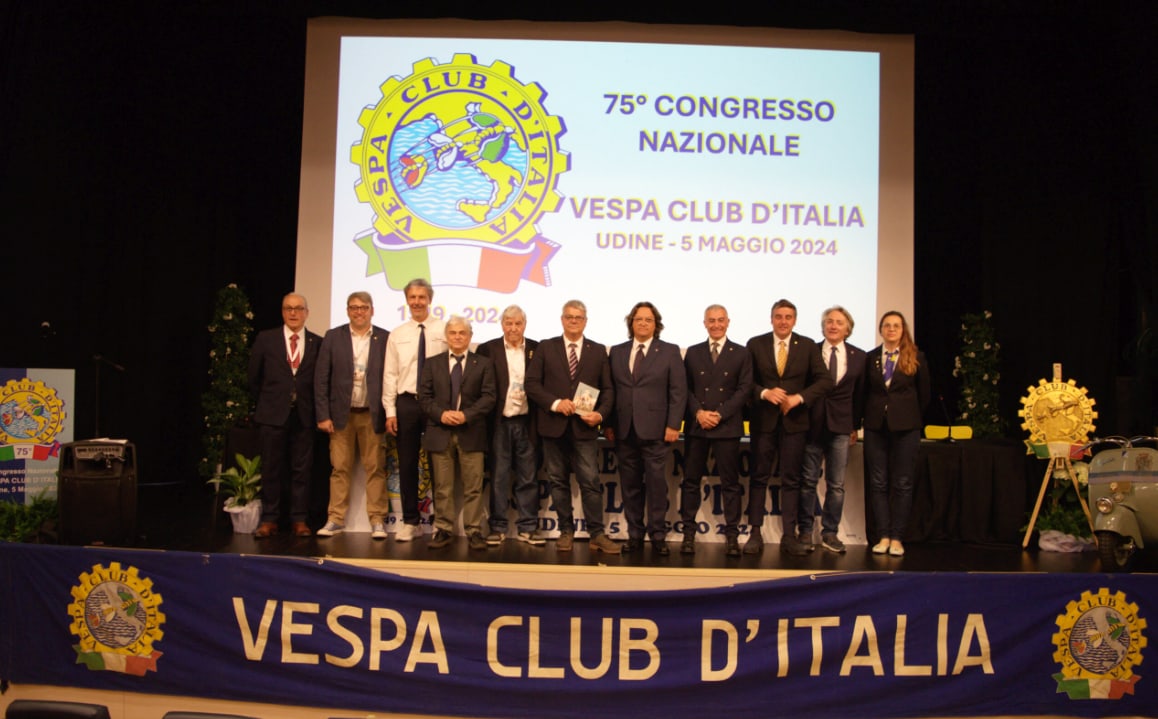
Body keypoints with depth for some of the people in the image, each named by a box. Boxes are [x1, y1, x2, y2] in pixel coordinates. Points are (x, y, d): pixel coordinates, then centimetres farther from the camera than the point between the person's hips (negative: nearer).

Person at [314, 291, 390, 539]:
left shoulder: (385, 338, 2)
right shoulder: (333, 337, 5)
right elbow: (321, 378, 3)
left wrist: (389, 414, -5)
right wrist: (323, 415, -3)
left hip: (372, 414, -1)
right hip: (341, 414, 1)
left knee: (375, 468, 0)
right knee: (340, 468, 5)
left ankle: (377, 521, 6)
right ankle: (335, 519, 12)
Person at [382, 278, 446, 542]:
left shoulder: (444, 331, 0)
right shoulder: (397, 335, 9)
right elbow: (390, 375, 7)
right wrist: (390, 411, 1)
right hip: (406, 402, 3)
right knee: (407, 464, 7)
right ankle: (410, 521, 16)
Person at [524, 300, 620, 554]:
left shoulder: (598, 351, 9)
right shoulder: (546, 347, 6)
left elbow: (607, 389, 7)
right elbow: (531, 383, 0)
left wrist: (601, 414, -10)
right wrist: (554, 403, -13)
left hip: (584, 427, 0)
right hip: (554, 426, 1)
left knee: (591, 481, -5)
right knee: (558, 481, 7)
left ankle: (597, 534, 1)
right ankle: (566, 531, 17)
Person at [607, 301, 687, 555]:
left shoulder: (670, 352, 5)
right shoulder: (617, 352, 13)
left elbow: (678, 391, 0)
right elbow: (610, 390, 11)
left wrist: (673, 425, -7)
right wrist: (608, 424, 4)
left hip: (655, 430, -3)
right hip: (625, 431, 3)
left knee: (656, 483, -3)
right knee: (630, 485, 7)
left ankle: (658, 536, 6)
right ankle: (635, 534, 15)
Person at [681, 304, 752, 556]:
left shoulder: (741, 353, 6)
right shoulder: (693, 353, 12)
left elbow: (744, 389, -1)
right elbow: (686, 388, 8)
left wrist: (720, 414, -10)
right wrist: (698, 412, -9)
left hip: (727, 426, -2)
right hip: (696, 425, 2)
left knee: (730, 482, 1)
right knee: (690, 480, 3)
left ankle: (732, 535, 6)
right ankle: (688, 533, 8)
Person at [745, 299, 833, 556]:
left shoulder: (807, 346, 5)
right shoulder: (755, 344, 3)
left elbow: (824, 380, 0)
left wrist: (800, 397, -13)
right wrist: (764, 393, -17)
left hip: (794, 421, 1)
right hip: (764, 419, 0)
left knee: (791, 480, 3)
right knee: (759, 477, 3)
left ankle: (789, 536, 8)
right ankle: (755, 534, 8)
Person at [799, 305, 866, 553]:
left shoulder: (859, 357, 6)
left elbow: (860, 394, 8)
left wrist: (855, 426, 7)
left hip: (840, 426, 1)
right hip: (812, 424, -1)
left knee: (836, 484, 3)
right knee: (808, 481, 5)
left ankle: (830, 533, 12)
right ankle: (805, 531, 14)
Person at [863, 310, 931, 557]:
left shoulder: (915, 357, 1)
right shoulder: (871, 358, 6)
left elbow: (924, 393, 6)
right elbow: (865, 392, 9)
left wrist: (915, 419, 9)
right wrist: (863, 421, 6)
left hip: (906, 426, -2)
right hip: (876, 426, 2)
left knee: (903, 484, 1)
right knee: (877, 483, 3)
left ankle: (897, 538, 6)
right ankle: (883, 536, 9)